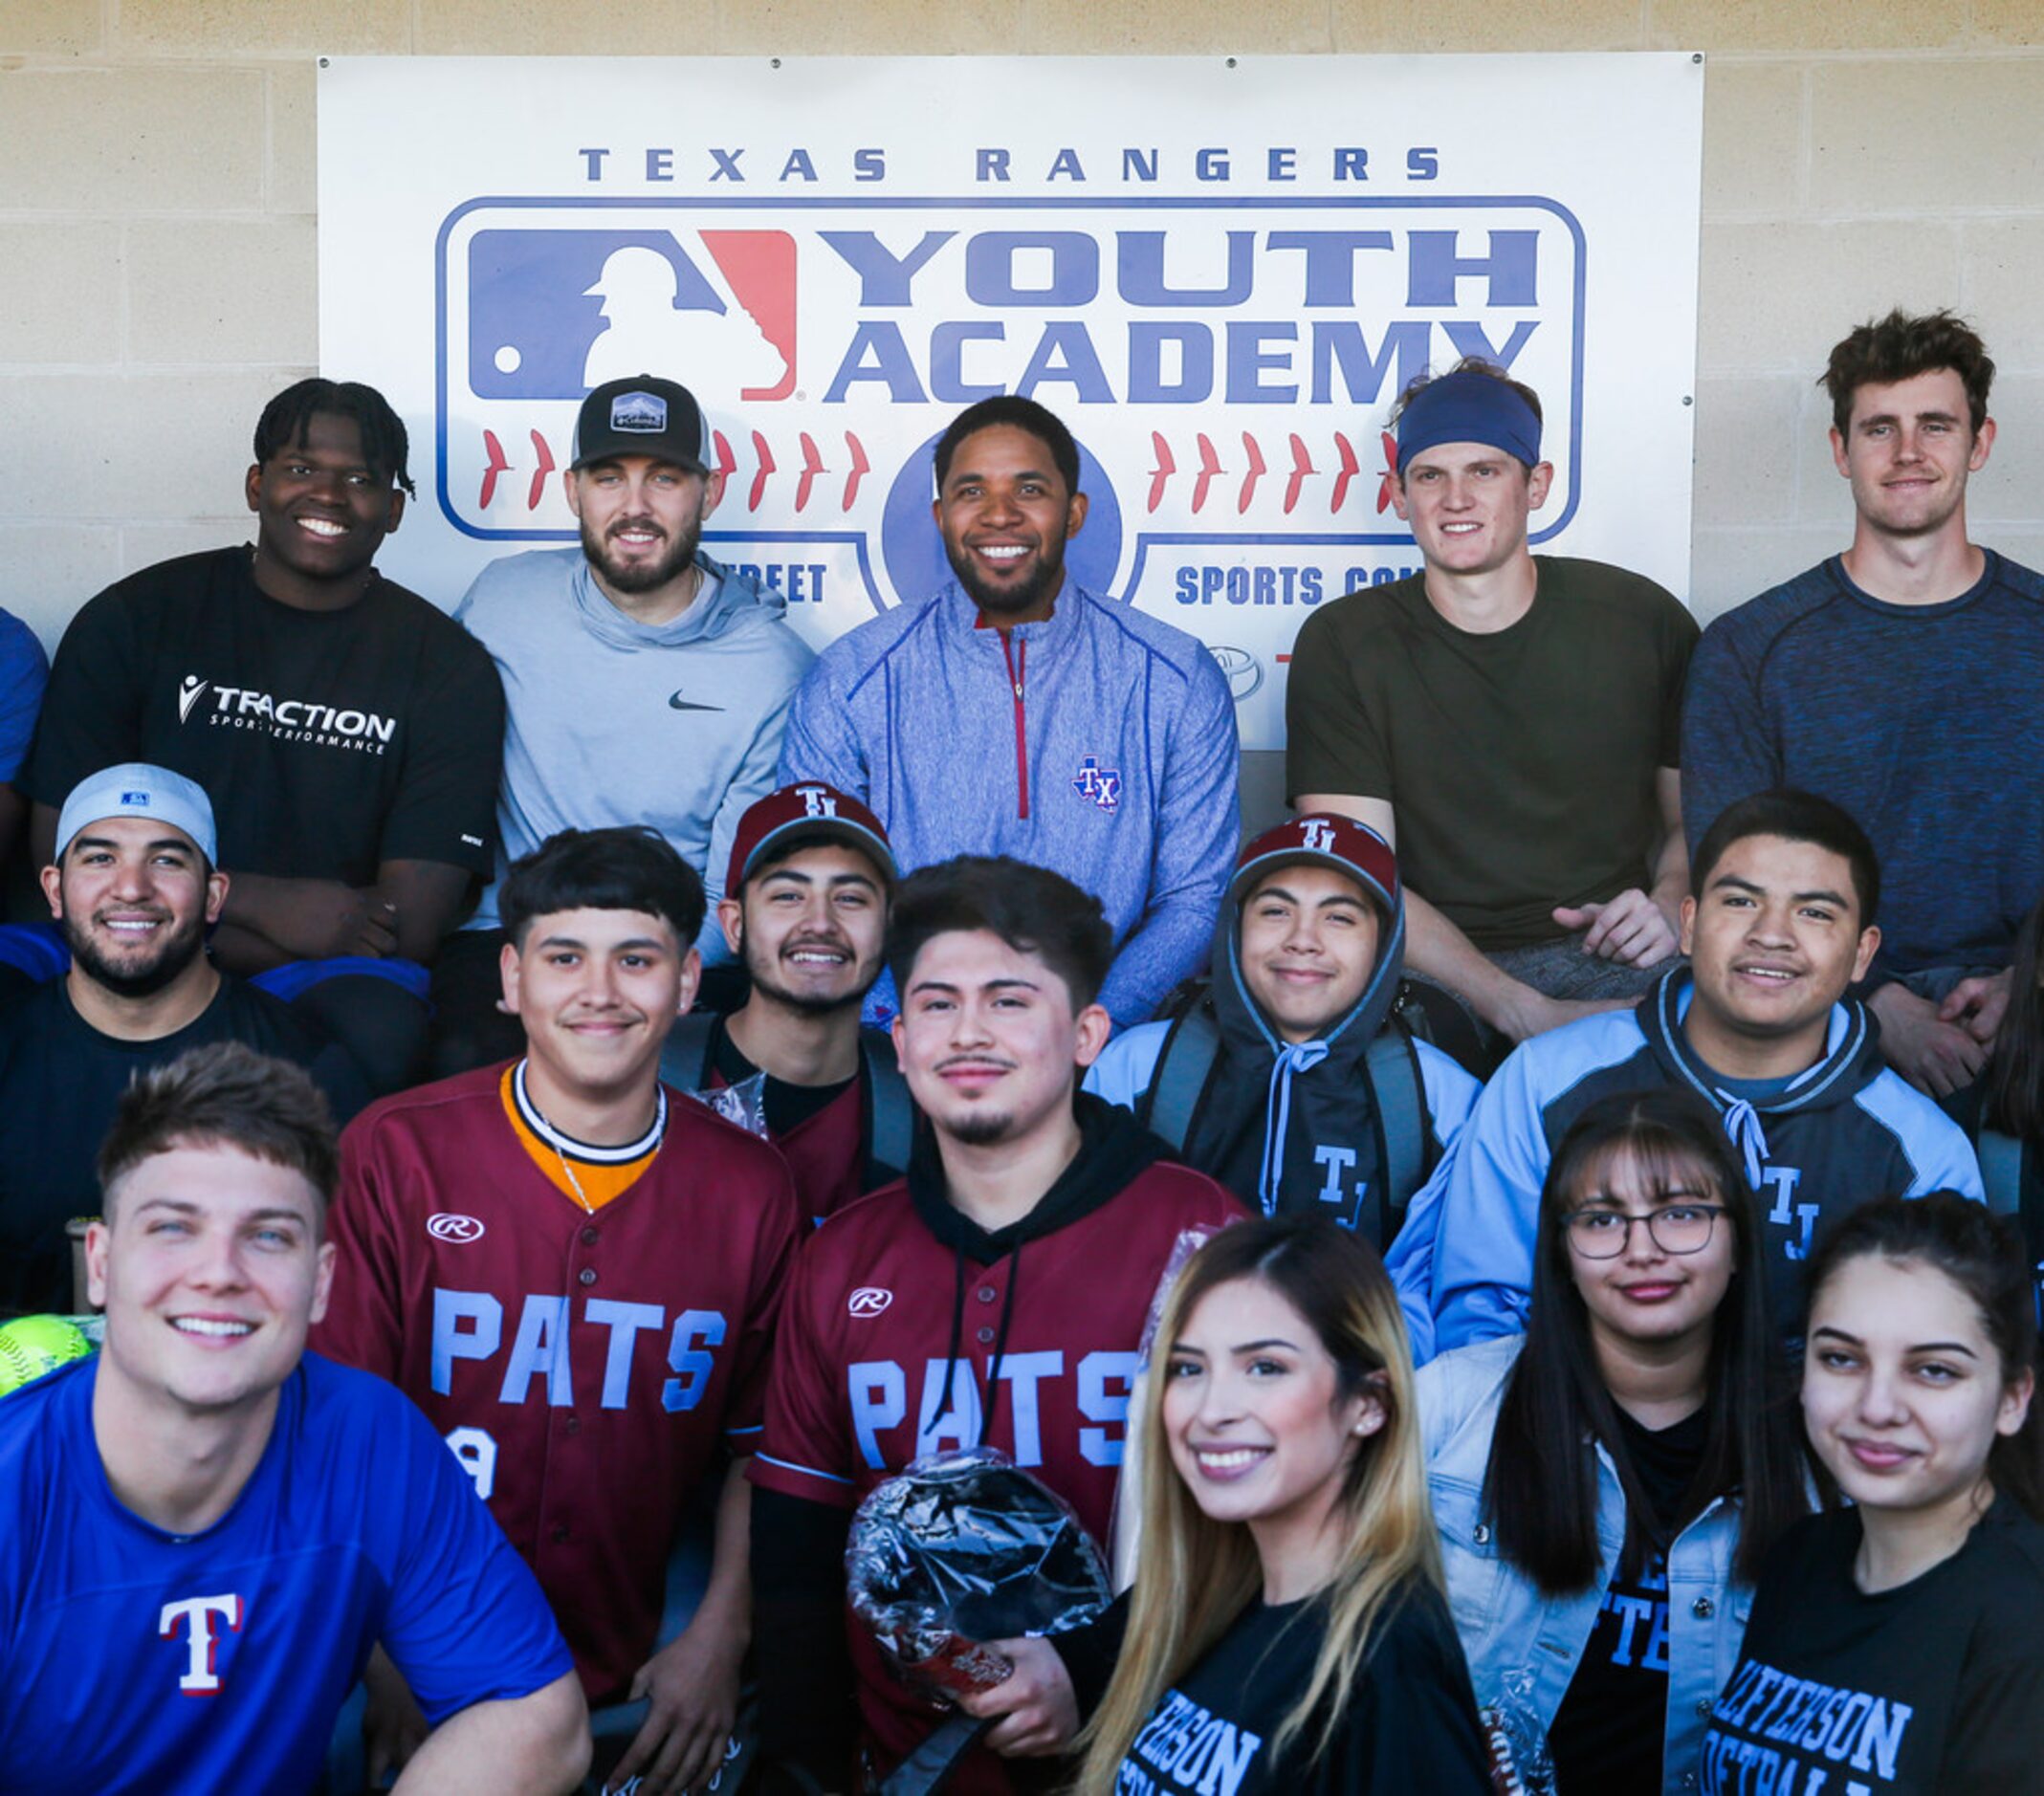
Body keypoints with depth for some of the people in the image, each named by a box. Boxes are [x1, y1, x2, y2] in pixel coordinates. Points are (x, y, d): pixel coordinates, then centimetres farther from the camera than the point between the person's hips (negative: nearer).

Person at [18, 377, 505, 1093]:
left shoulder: (446, 667, 2)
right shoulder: (134, 622, 5)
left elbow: (410, 922, -5)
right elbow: (62, 852, 1)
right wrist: (262, 903, -10)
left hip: (328, 977, 0)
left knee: (377, 1035, -35)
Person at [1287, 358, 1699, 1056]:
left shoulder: (1643, 621, 8)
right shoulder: (1341, 644, 3)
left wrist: (1669, 906, -7)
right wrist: (1523, 1013, -20)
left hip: (1607, 961, 1)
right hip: (1430, 972, 0)